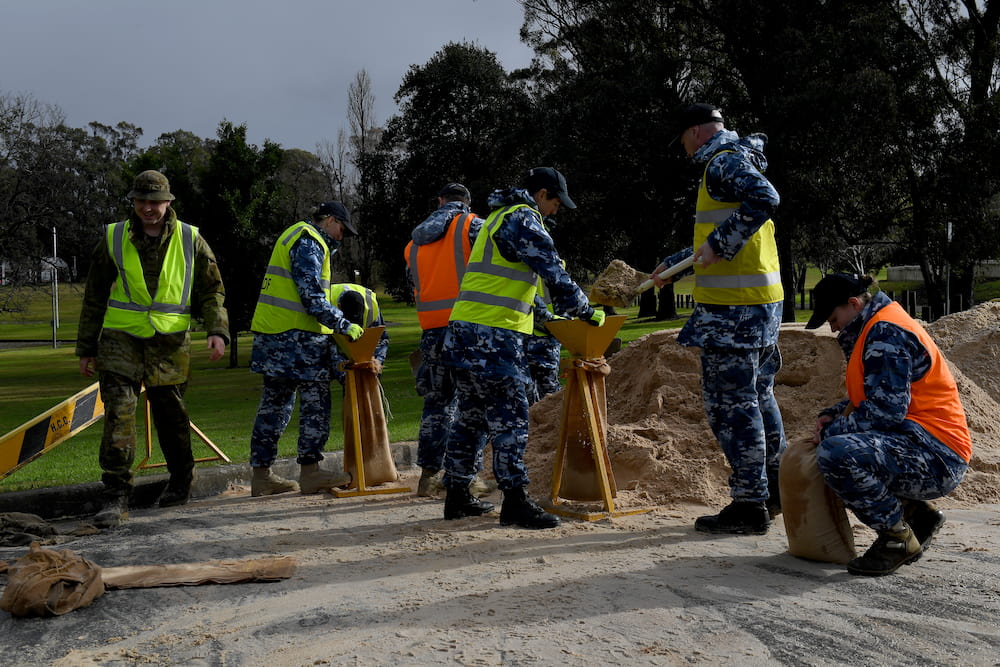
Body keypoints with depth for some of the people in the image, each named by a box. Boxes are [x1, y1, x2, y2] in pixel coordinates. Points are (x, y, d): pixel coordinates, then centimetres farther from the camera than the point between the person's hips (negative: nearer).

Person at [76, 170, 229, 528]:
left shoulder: (190, 240, 4)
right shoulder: (113, 238, 5)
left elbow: (212, 291, 9)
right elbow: (94, 297, 12)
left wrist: (217, 330, -7)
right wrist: (86, 347, 11)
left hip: (170, 341, 0)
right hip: (120, 337, 0)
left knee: (171, 414, 10)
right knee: (118, 411, -12)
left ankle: (181, 481, 31)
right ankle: (116, 495, -8)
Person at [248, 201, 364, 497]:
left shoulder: (295, 235, 23)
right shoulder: (308, 242, -10)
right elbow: (312, 298, -18)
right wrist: (344, 325, -14)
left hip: (274, 334, 10)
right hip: (296, 336, -10)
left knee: (275, 404, 11)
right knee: (315, 403, -4)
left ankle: (261, 475, 14)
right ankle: (310, 472, -1)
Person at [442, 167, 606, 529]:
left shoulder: (500, 216, 25)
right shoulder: (522, 218, -7)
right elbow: (552, 272, -11)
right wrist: (585, 311, -1)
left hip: (464, 333, 10)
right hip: (492, 336, -10)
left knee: (472, 416, 14)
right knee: (509, 417, -7)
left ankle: (457, 496, 20)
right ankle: (515, 502, -5)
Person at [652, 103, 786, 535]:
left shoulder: (724, 159, -9)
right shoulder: (739, 160, 23)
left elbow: (765, 197, -28)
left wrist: (719, 244, -25)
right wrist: (673, 265, 35)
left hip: (733, 305, -10)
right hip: (762, 301, 10)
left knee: (731, 403, -6)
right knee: (758, 396, 18)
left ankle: (749, 505, -1)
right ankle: (777, 489, 29)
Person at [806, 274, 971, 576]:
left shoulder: (887, 334, -15)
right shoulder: (874, 329, 18)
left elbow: (886, 409, -23)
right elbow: (870, 397, 25)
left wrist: (831, 431, -11)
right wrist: (832, 416, 7)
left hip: (936, 459, -11)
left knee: (835, 454, -31)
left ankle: (898, 537, -11)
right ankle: (916, 513, 17)